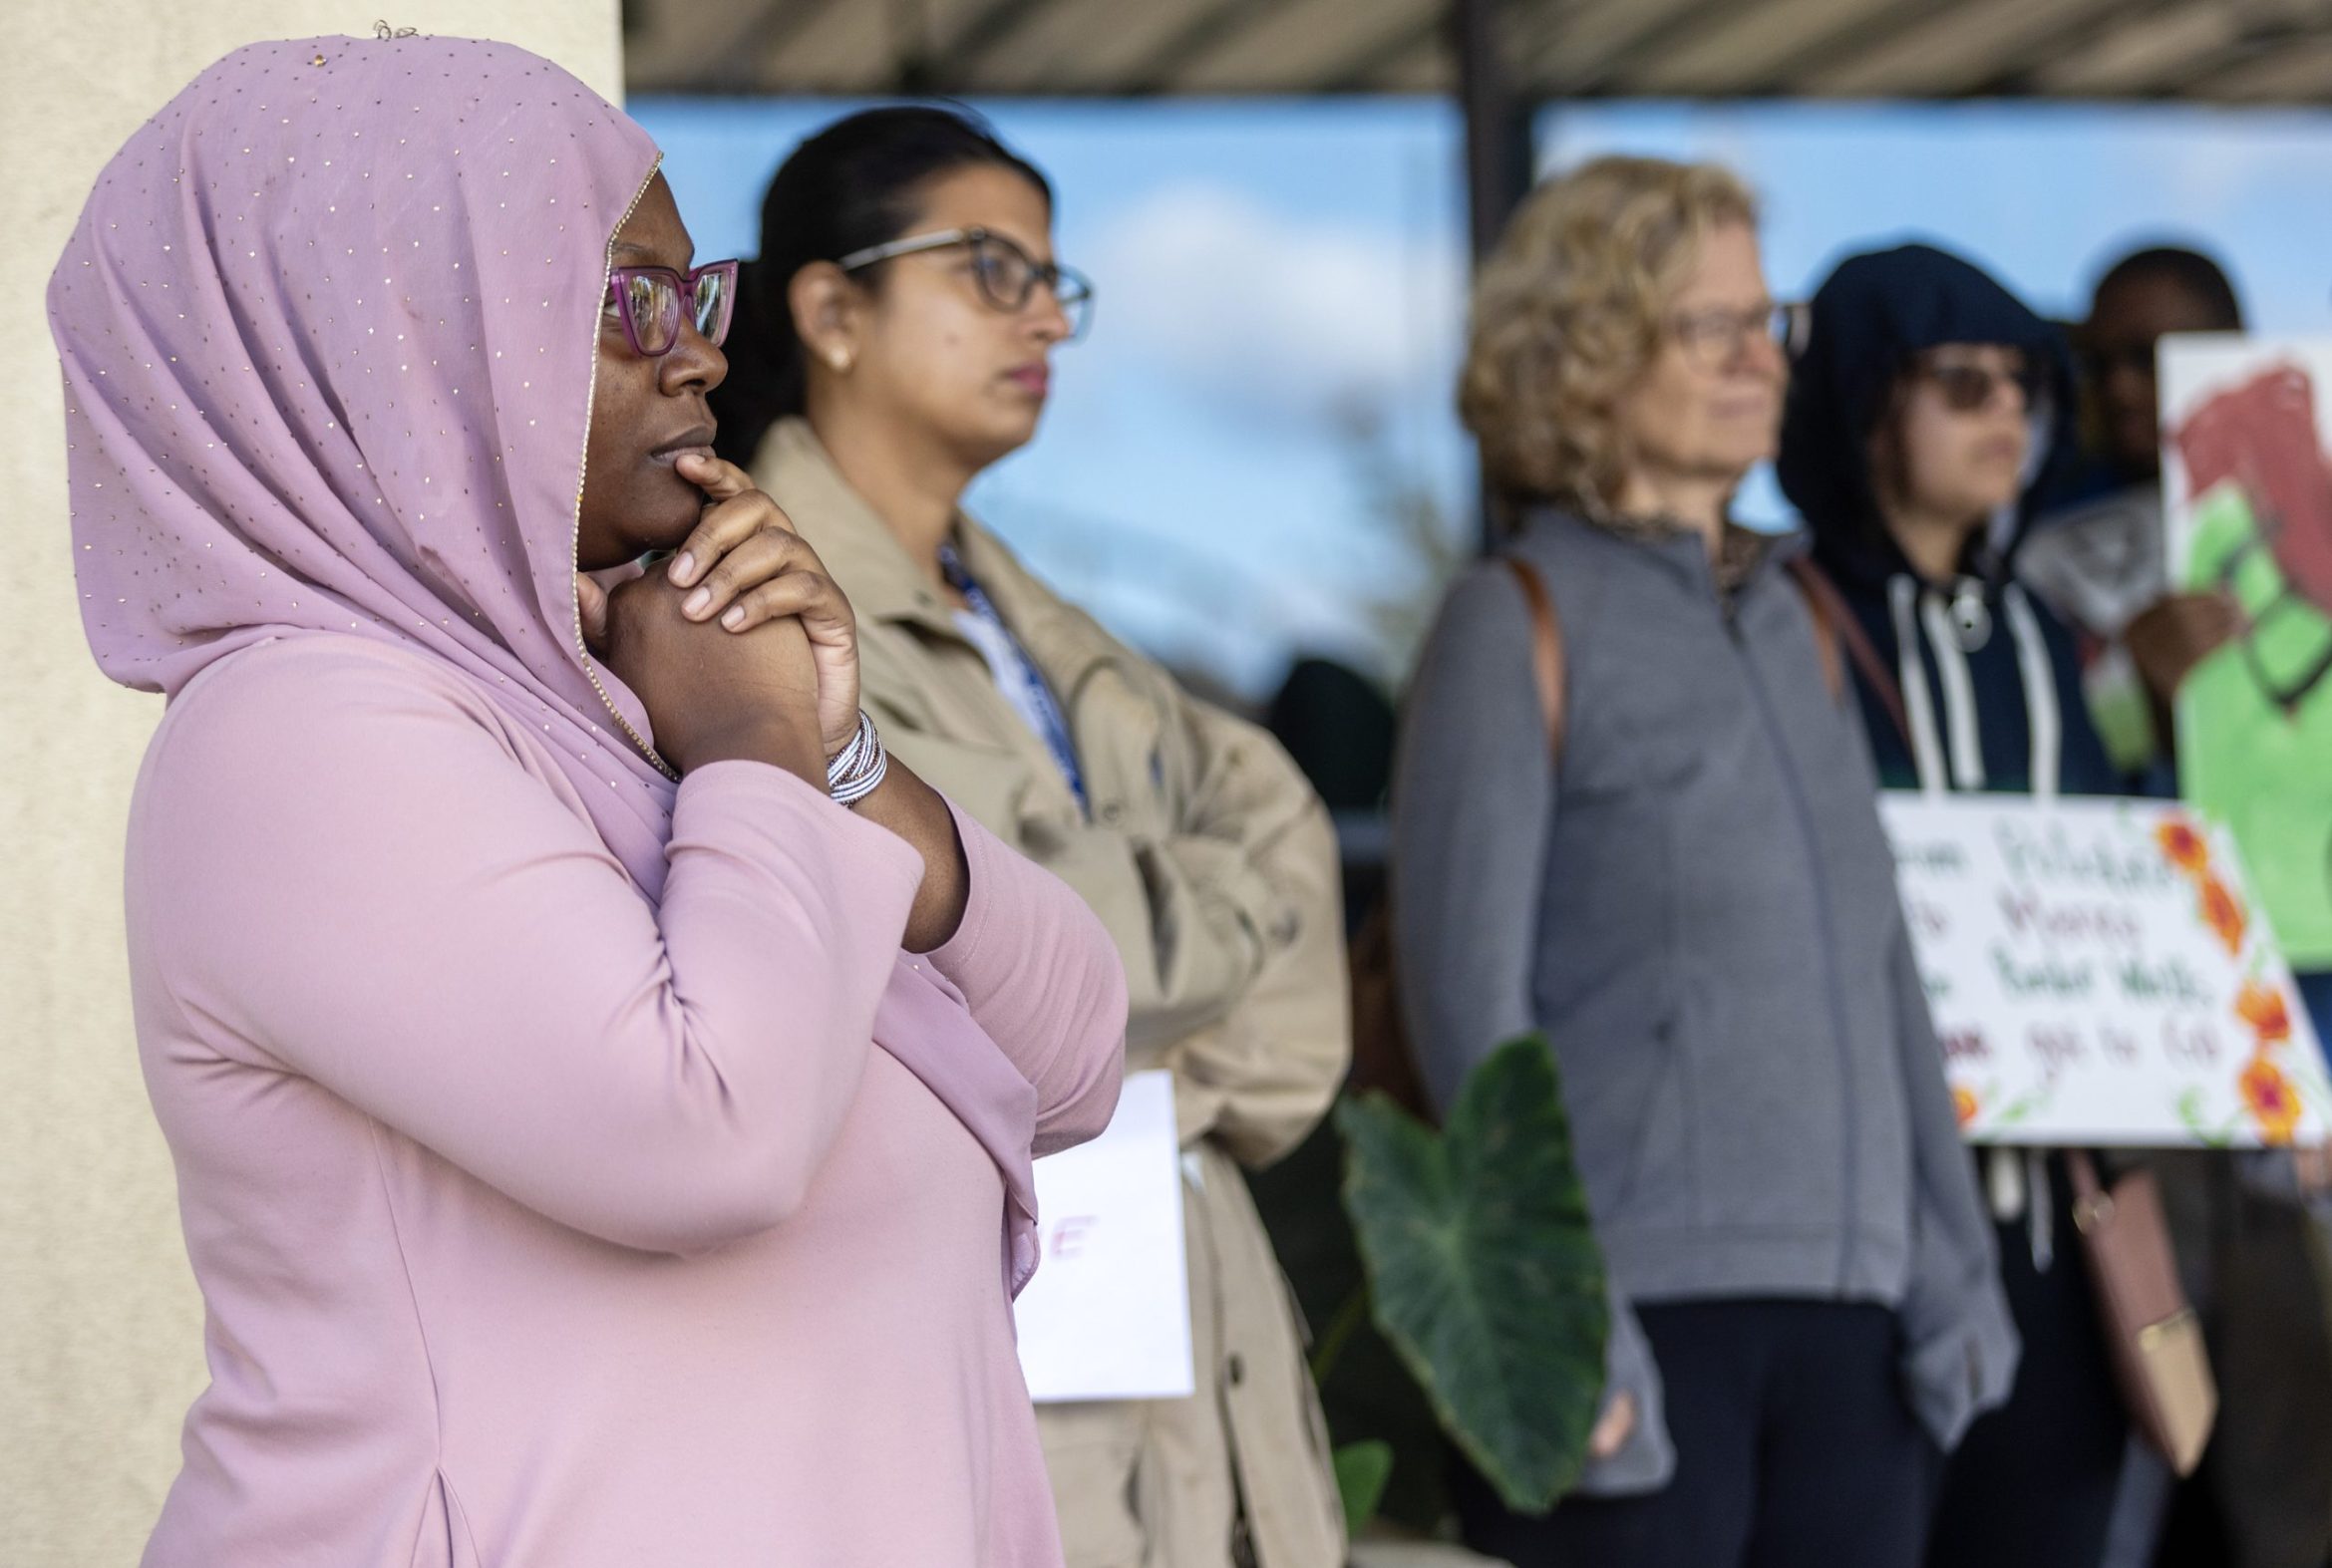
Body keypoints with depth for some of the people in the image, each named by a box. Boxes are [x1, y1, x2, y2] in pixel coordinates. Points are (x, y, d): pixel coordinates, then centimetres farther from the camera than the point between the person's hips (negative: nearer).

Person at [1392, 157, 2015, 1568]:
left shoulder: (1799, 620, 17)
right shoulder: (1517, 627, -1)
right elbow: (1472, 998, -6)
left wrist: (1953, 1260, 10)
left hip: (1851, 1311, 6)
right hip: (1645, 1317, -6)